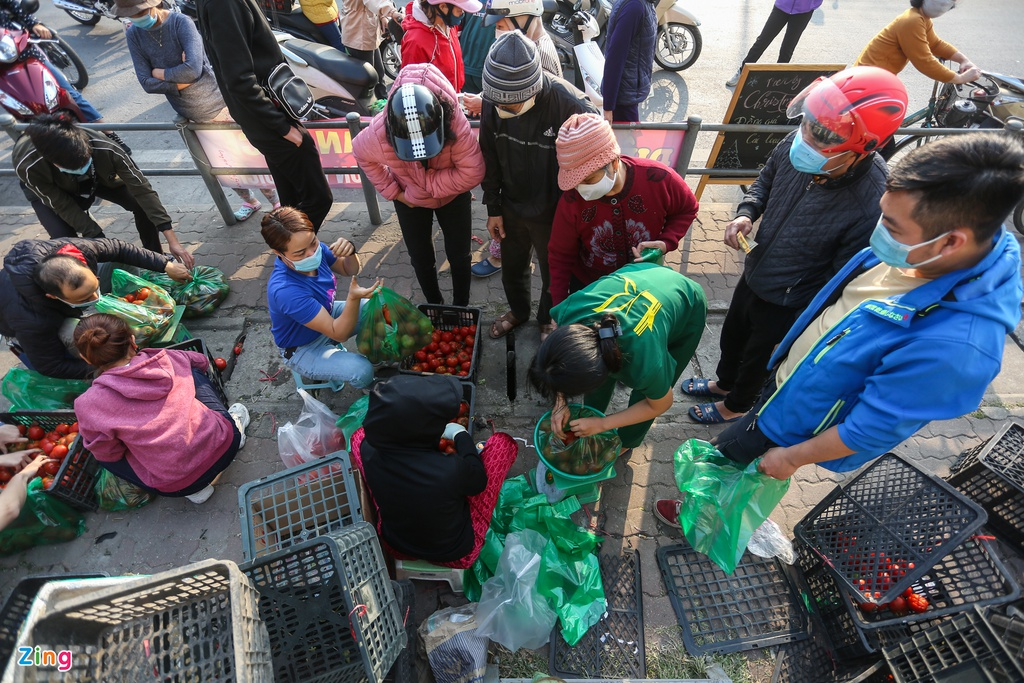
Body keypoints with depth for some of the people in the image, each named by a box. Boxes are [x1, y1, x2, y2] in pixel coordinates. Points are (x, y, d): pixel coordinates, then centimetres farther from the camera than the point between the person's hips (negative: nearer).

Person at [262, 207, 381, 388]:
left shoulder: (313, 249, -21)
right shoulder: (286, 291, -40)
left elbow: (349, 270, -3)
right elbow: (339, 333, -35)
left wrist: (350, 252, -26)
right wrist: (353, 298, -53)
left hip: (327, 315, 7)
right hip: (304, 348, -7)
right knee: (362, 371, -27)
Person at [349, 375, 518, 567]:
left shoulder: (369, 450, -27)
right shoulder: (451, 470, -39)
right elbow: (479, 482, -13)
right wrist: (461, 435, -2)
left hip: (394, 546, 3)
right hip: (456, 554, -3)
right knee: (501, 442, -2)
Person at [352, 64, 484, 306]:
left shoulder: (456, 124, -38)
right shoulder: (378, 134, -30)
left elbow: (472, 173, -35)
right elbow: (362, 155, -8)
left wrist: (421, 187, -30)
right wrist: (392, 191, -11)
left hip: (453, 195, -1)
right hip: (409, 199, 2)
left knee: (459, 254, 8)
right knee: (420, 257, 12)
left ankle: (461, 307, 32)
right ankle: (435, 305, 37)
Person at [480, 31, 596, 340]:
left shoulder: (571, 106, -28)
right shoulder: (493, 100, -14)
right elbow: (490, 159, -1)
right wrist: (493, 208, 4)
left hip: (553, 213, -4)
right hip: (511, 207, 4)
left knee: (553, 274, 18)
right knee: (512, 268, 24)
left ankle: (548, 318, 48)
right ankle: (518, 311, 54)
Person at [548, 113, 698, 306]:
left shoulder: (658, 179, -26)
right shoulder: (571, 201, -26)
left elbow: (687, 209, -4)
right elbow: (560, 257, -13)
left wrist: (667, 242, -23)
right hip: (587, 288, 0)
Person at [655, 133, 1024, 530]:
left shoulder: (953, 343, -38)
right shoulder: (912, 252, -17)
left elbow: (873, 430, -27)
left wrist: (791, 457, -14)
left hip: (795, 420, -6)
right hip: (786, 377, 6)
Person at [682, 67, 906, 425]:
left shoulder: (874, 202, -34)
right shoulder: (796, 144, -20)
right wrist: (746, 213, -15)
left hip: (789, 305, -5)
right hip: (753, 274, 6)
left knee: (757, 358, 21)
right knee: (731, 337, 29)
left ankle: (736, 405, 53)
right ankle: (723, 383, 60)